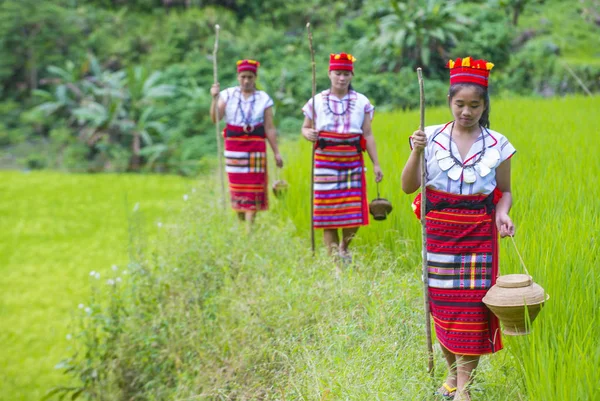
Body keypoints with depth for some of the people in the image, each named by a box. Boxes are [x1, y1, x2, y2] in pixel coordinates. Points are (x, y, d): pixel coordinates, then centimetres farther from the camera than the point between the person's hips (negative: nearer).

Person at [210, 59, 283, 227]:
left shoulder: (264, 99, 3)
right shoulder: (228, 95, 3)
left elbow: (269, 128, 3)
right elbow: (215, 118, -6)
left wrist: (276, 153, 1)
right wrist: (215, 98, -20)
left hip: (255, 146, -1)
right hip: (233, 145, 1)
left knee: (253, 187, -5)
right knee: (236, 185, 5)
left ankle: (249, 227, -3)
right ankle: (241, 224, 20)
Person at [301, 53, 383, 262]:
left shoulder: (362, 102, 7)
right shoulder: (317, 101, 5)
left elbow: (368, 135, 7)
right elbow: (305, 128, 12)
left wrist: (376, 164, 2)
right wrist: (309, 134, -13)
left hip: (353, 161, 1)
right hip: (326, 161, -1)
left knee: (354, 212, -1)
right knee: (328, 210, -2)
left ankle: (344, 250, 25)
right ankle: (332, 255, 9)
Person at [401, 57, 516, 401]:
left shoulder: (497, 144, -1)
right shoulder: (432, 138, -2)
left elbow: (505, 192, 7)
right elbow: (408, 186, -4)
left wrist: (502, 214, -14)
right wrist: (417, 152, -19)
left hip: (479, 233, -1)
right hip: (439, 230, 1)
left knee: (472, 304, -3)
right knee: (443, 302, 8)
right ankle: (453, 371, 29)